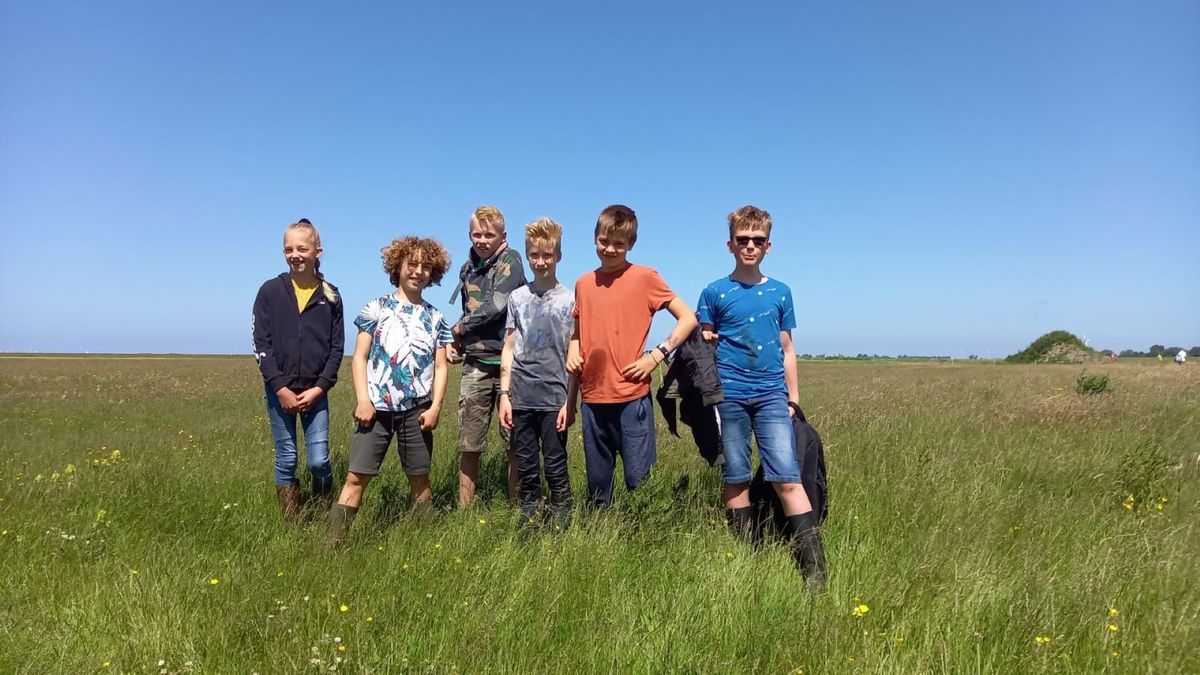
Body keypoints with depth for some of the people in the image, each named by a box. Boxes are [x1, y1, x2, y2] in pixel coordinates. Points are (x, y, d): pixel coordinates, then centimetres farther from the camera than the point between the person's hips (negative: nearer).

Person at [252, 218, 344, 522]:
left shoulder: (330, 296, 2)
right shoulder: (270, 291, -1)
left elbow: (336, 348, 3)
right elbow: (261, 345, -3)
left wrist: (319, 388, -8)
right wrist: (281, 389, -11)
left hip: (315, 392, 0)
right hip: (279, 391, 0)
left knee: (319, 460, -3)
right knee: (286, 460, 6)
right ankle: (292, 525, 19)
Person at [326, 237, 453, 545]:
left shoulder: (435, 318, 8)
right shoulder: (376, 308, 2)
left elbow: (440, 367, 7)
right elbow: (360, 357, 1)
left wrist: (435, 406, -4)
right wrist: (363, 399, -9)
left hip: (416, 410, 2)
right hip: (377, 407, -1)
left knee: (419, 478, 10)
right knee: (357, 477, -1)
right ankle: (331, 543, 4)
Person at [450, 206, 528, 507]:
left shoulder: (510, 261, -5)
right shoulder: (468, 268, 15)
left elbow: (496, 306, -16)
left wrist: (460, 328, -1)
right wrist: (460, 341, 7)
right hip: (476, 365, 5)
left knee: (515, 442, 1)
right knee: (469, 444, 5)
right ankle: (465, 509, 15)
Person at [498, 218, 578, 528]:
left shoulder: (569, 299, 1)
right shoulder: (517, 297, 9)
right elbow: (509, 349, 10)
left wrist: (570, 401, -5)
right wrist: (504, 394, 3)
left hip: (554, 397, -3)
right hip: (521, 397, 3)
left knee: (556, 468, 3)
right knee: (526, 468, 10)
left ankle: (561, 525, 14)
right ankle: (528, 524, 21)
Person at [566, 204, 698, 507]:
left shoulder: (645, 277, -3)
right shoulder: (583, 283, 10)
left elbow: (688, 318, -3)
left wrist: (656, 356, -10)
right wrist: (572, 353, 3)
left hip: (631, 396, -4)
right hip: (593, 398, 5)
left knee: (638, 480, 0)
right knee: (597, 487, 14)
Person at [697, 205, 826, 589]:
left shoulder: (780, 292, 11)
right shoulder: (715, 292, 5)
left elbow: (787, 349, 15)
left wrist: (793, 398, 13)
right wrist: (704, 341, -13)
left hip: (772, 396, 1)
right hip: (728, 395, 0)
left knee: (787, 477, -7)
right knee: (735, 479, 6)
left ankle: (814, 568, -4)